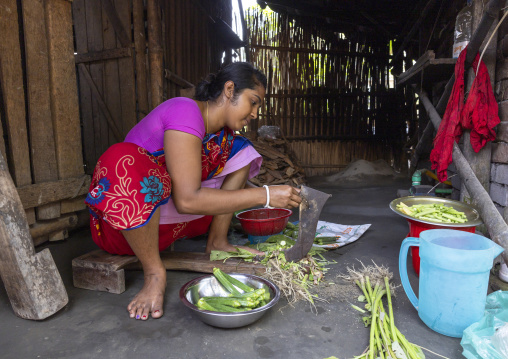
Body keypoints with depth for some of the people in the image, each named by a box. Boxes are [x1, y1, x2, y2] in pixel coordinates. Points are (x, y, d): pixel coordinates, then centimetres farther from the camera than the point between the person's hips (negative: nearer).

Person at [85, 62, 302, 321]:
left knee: (239, 151, 6)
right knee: (124, 160, -40)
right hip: (121, 221, -7)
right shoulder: (186, 112, -25)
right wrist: (265, 196, -30)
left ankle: (217, 243, -1)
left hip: (167, 214, 8)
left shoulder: (220, 128, 2)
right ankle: (154, 273, -22)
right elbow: (187, 200, -32)